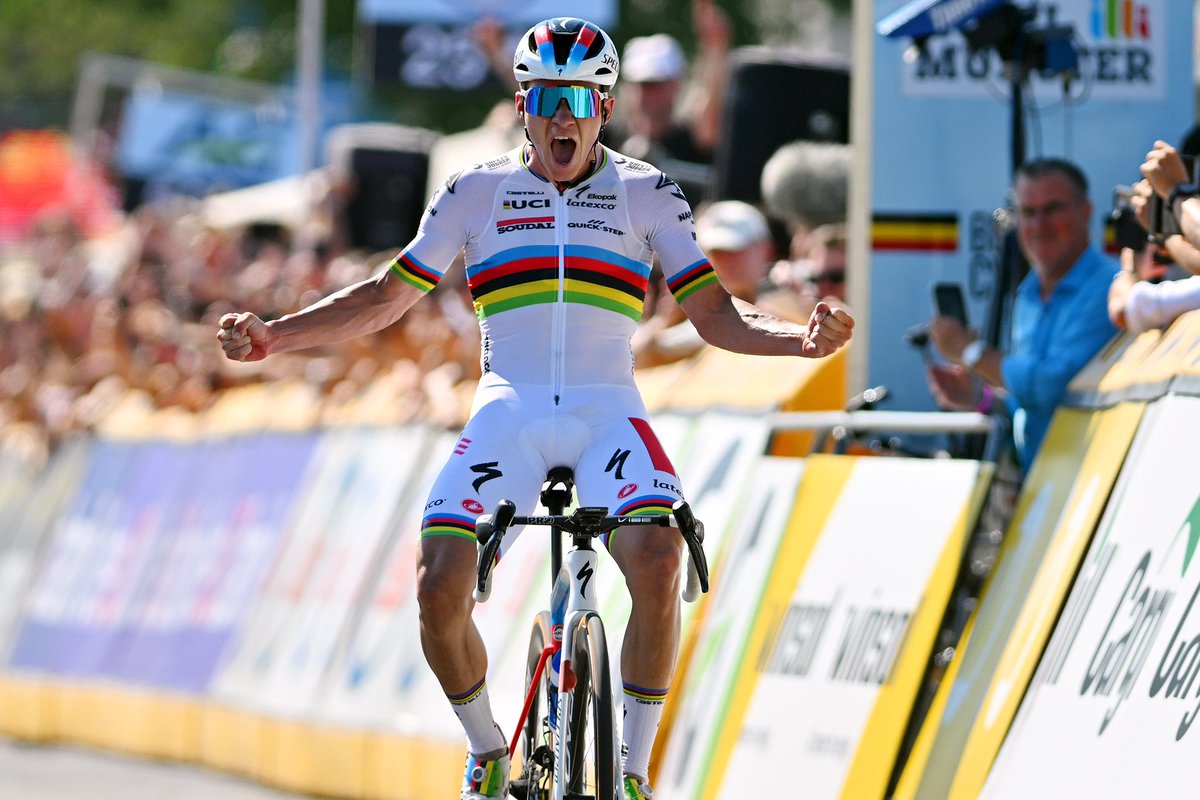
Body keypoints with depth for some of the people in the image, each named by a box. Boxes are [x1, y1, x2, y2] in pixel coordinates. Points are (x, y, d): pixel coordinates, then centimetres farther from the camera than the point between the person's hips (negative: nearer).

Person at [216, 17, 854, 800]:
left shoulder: (648, 194, 7)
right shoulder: (478, 193, 9)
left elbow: (716, 314, 5)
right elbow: (384, 298, 13)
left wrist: (799, 338, -15)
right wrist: (272, 337, 2)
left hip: (607, 411, -1)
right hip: (508, 412, 1)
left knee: (658, 564, -30)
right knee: (439, 586, -21)